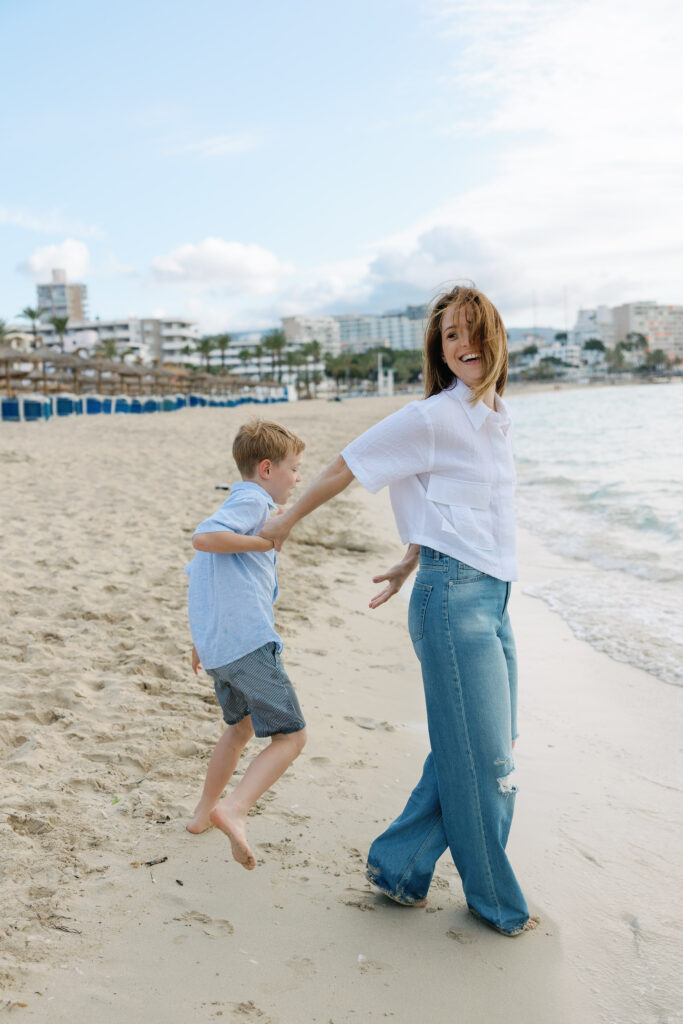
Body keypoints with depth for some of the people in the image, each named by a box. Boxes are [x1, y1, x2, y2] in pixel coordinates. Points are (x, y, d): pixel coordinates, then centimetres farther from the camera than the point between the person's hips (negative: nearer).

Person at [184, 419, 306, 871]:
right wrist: (266, 541, -13)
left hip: (218, 646, 10)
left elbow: (201, 574, 30)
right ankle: (233, 810, -23)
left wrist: (201, 641, 37)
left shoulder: (239, 506, 25)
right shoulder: (252, 501, -4)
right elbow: (203, 537, -22)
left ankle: (204, 812, 38)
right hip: (249, 642, -10)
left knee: (241, 725, 28)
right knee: (290, 736, -8)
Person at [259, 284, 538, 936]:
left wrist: (411, 564, 24)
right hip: (453, 598, -8)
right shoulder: (432, 418, -10)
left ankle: (397, 864, 26)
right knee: (478, 757, 2)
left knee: (482, 752, 12)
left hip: (492, 596, 8)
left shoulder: (495, 416, 13)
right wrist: (286, 522, 7)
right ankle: (495, 900, 21)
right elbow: (345, 467, -2)